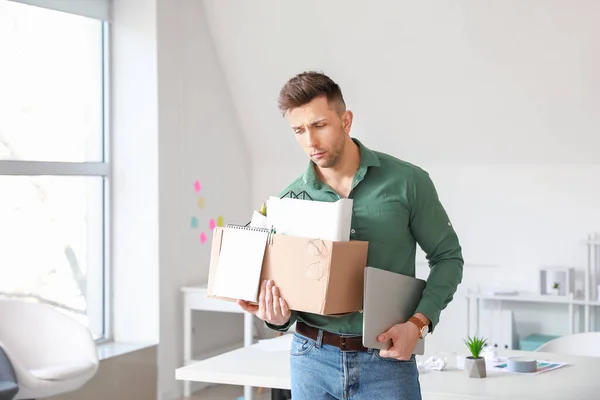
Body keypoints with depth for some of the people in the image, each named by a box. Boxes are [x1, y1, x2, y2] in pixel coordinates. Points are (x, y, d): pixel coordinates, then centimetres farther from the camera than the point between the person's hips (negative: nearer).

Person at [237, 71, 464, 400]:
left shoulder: (407, 182, -6)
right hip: (312, 359, 2)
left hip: (386, 360, -2)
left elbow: (447, 257, 2)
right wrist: (278, 317, -15)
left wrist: (419, 323, -12)